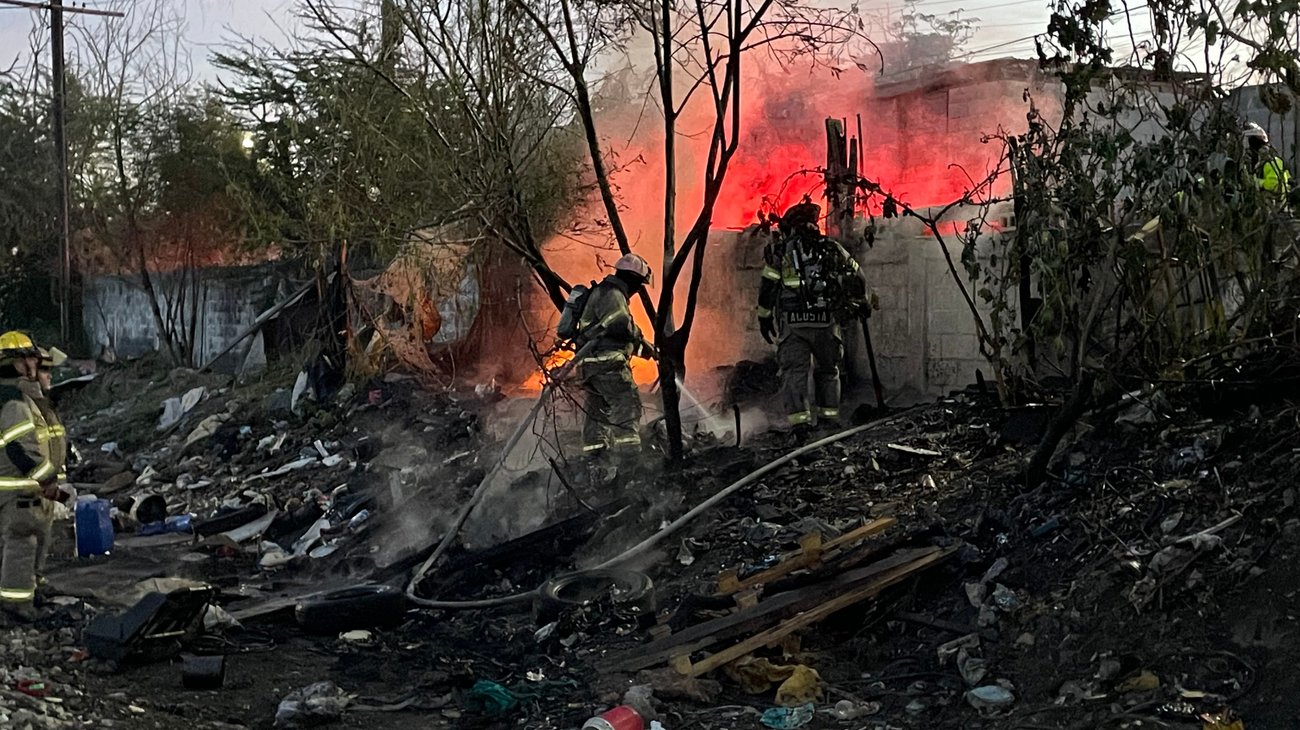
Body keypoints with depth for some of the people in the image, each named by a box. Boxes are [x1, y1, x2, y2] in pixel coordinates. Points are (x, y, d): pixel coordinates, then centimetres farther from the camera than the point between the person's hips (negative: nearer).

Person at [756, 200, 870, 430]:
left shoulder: (780, 251, 4)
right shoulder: (832, 249, 13)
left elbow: (768, 287, 1)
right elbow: (856, 277, 20)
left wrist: (764, 317, 11)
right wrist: (861, 302, 35)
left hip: (791, 321, -2)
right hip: (826, 319, 2)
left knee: (794, 371, -1)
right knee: (827, 370, 18)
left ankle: (799, 420, -14)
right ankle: (828, 418, 17)